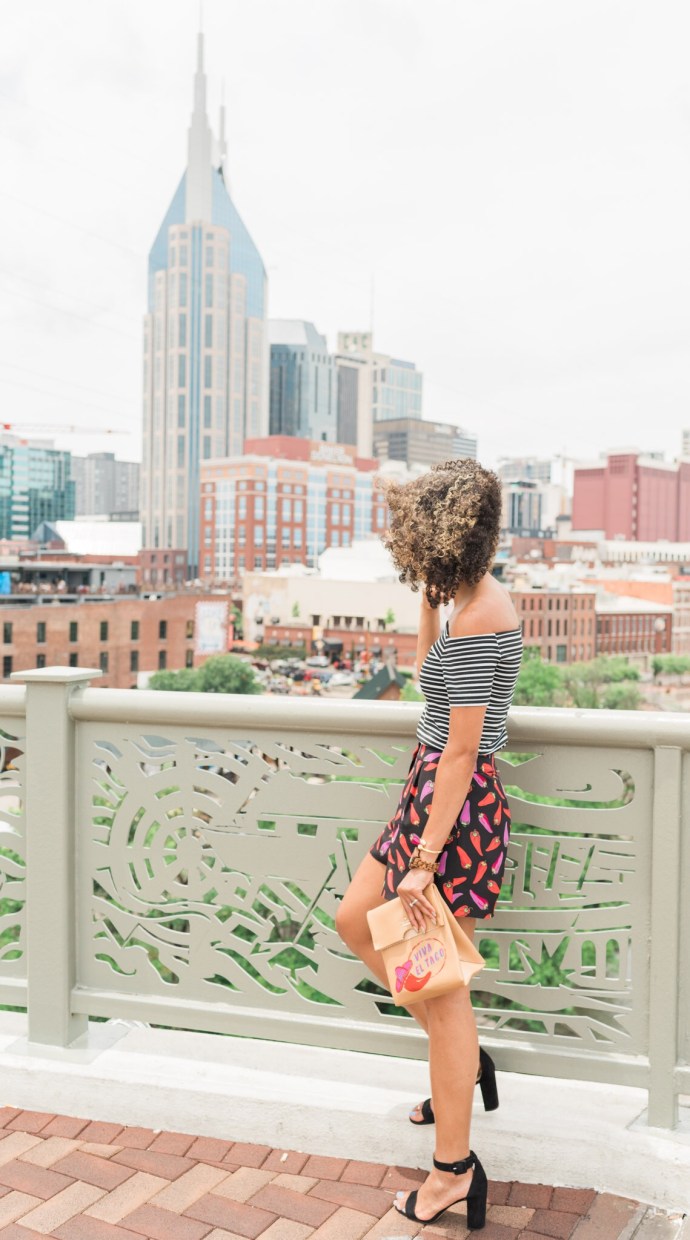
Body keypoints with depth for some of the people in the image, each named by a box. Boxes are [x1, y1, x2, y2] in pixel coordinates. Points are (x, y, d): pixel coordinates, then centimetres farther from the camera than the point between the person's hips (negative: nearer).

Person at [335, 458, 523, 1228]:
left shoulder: (480, 615, -22)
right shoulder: (473, 596, 7)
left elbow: (461, 748, -23)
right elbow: (431, 666, 28)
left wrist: (425, 859, -20)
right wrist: (428, 593, 20)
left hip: (456, 803, -10)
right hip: (434, 790, 10)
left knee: (441, 988, 2)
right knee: (355, 920, 21)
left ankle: (455, 1168, 19)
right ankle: (461, 1059, 34)